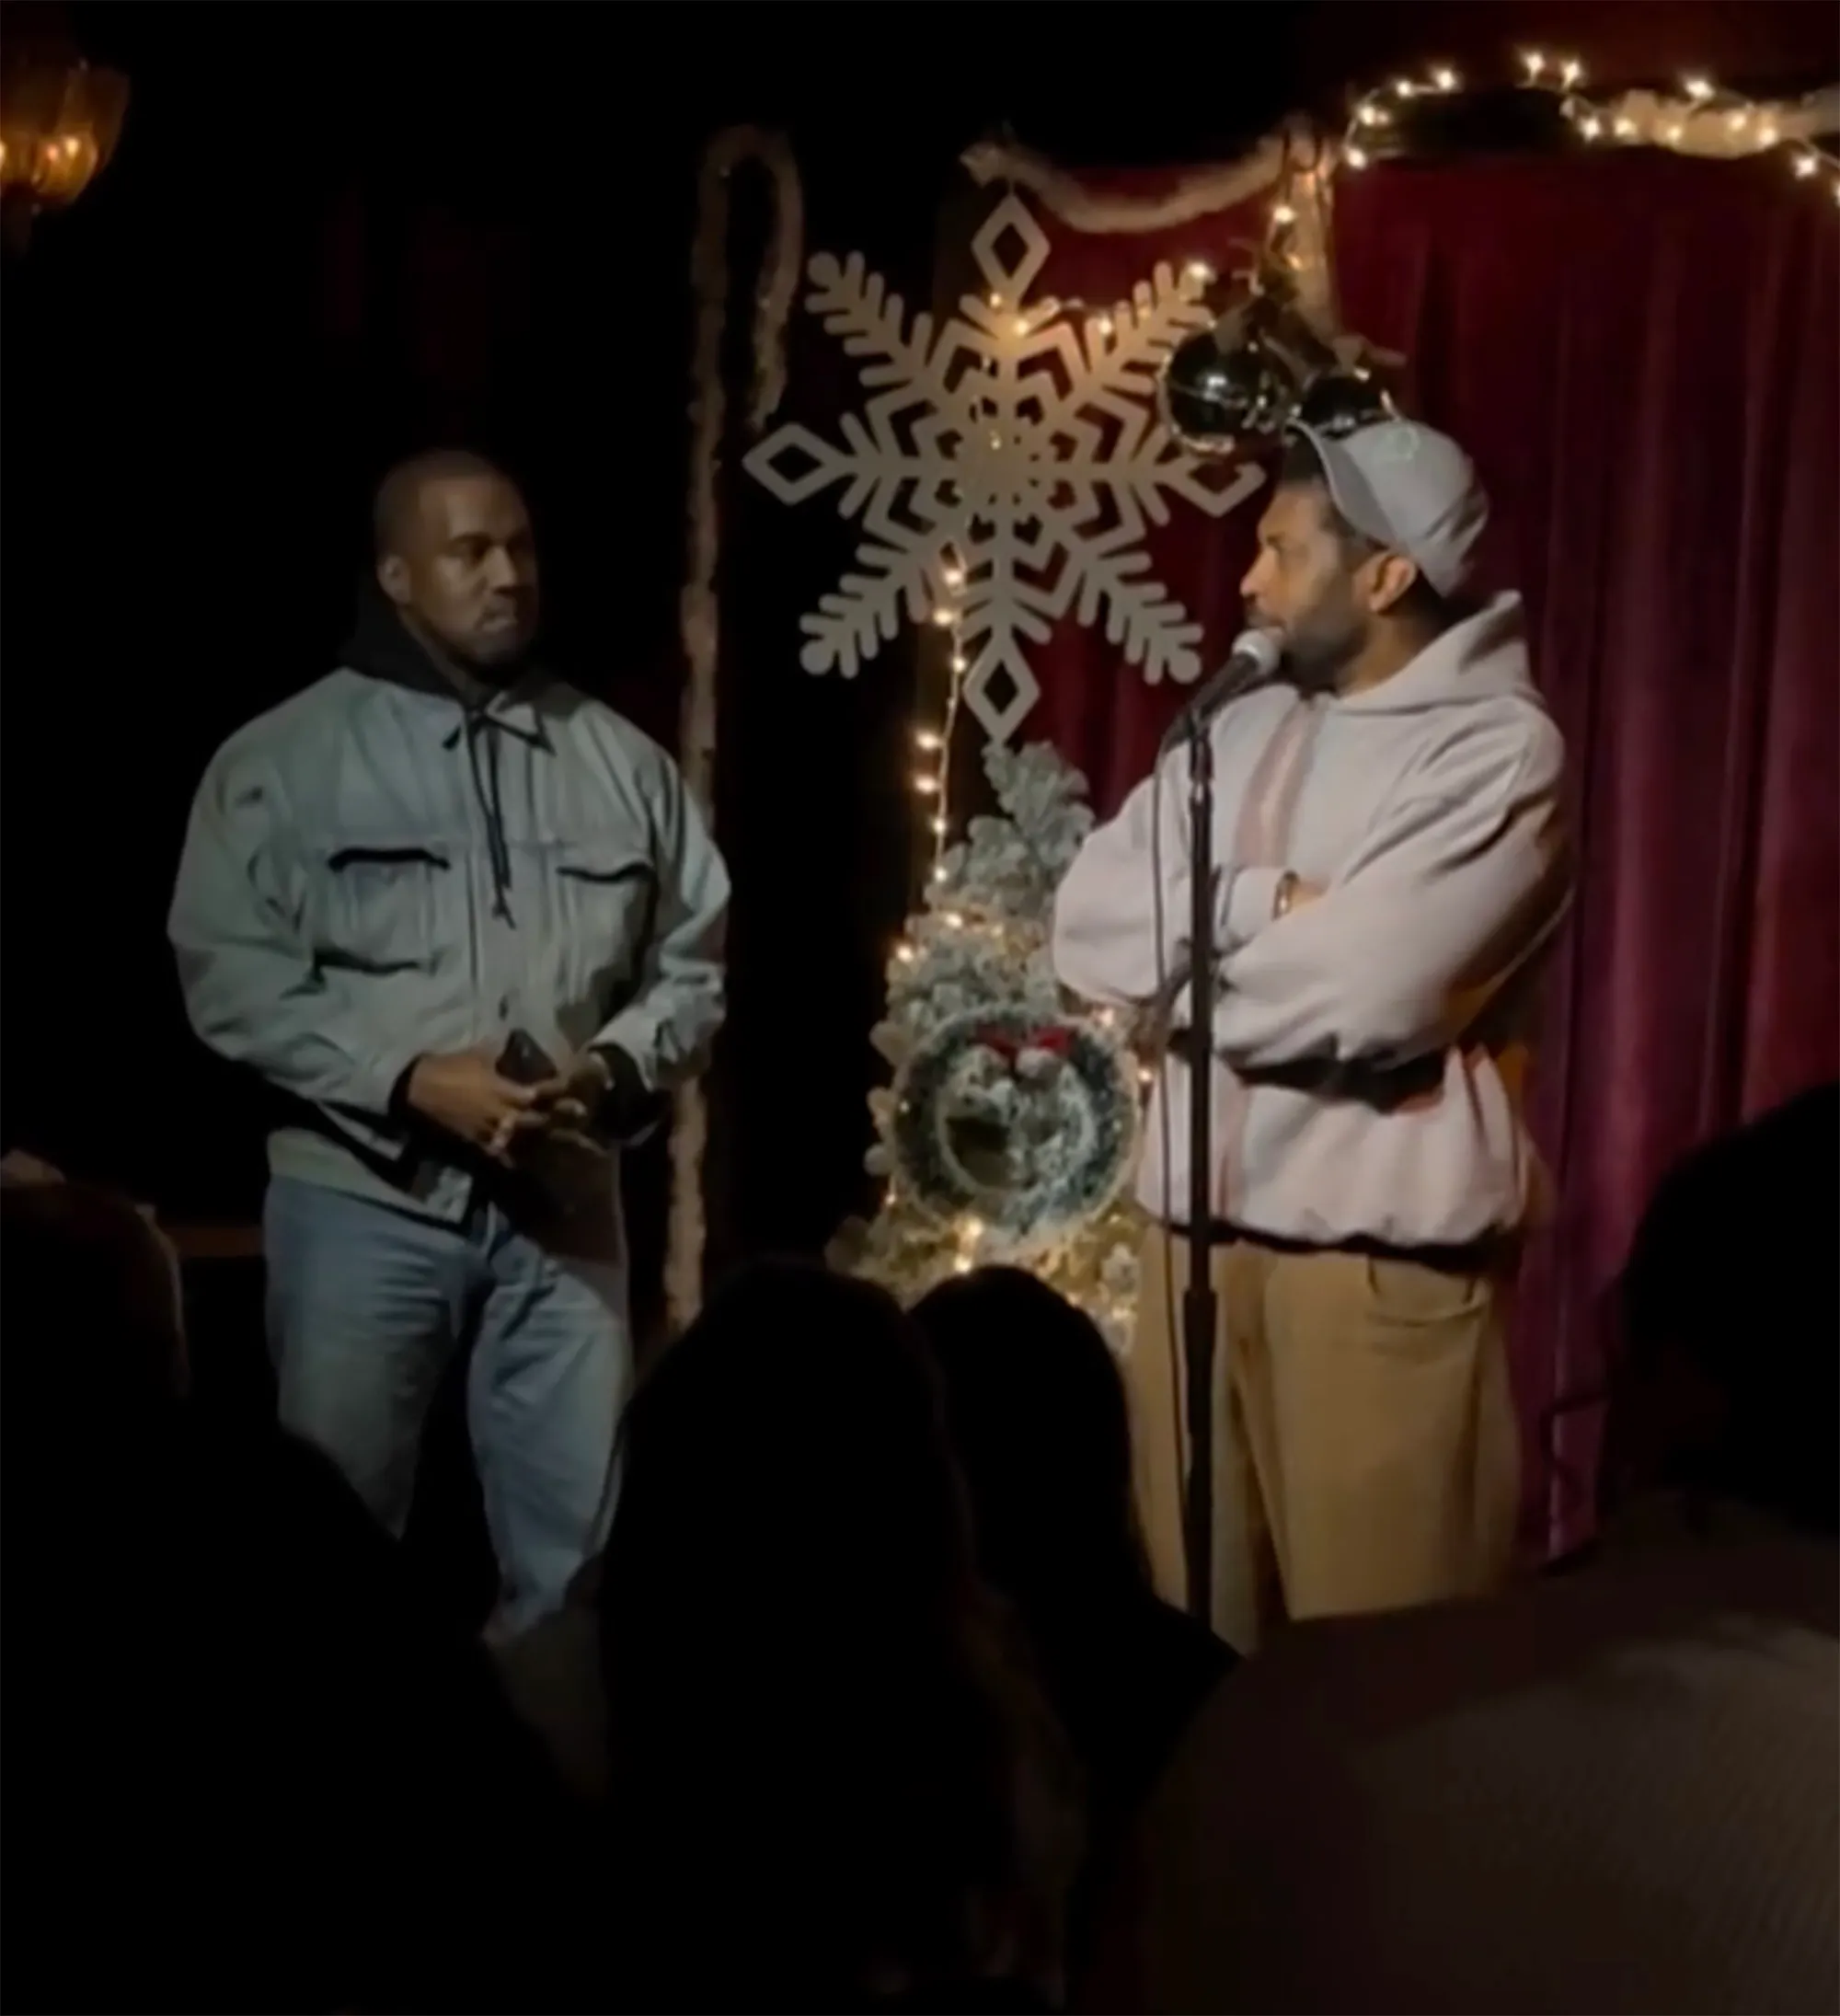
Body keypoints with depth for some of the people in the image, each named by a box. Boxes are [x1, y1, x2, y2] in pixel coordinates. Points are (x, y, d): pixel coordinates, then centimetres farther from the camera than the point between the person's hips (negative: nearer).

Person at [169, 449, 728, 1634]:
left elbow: (693, 964, 11)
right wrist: (411, 1081, -17)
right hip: (363, 1197, -3)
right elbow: (231, 975, -7)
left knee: (573, 1546, 9)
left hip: (564, 1204, 3)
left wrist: (613, 1071, -9)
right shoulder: (285, 758, -1)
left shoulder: (622, 762, 8)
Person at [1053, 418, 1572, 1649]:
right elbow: (1088, 924, 4)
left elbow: (1360, 990, -20)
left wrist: (1184, 952, -4)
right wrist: (1266, 903, -11)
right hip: (1200, 1229, 7)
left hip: (1382, 1255, -7)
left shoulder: (1499, 749, -9)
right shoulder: (1245, 729, 13)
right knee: (1196, 1632, 13)